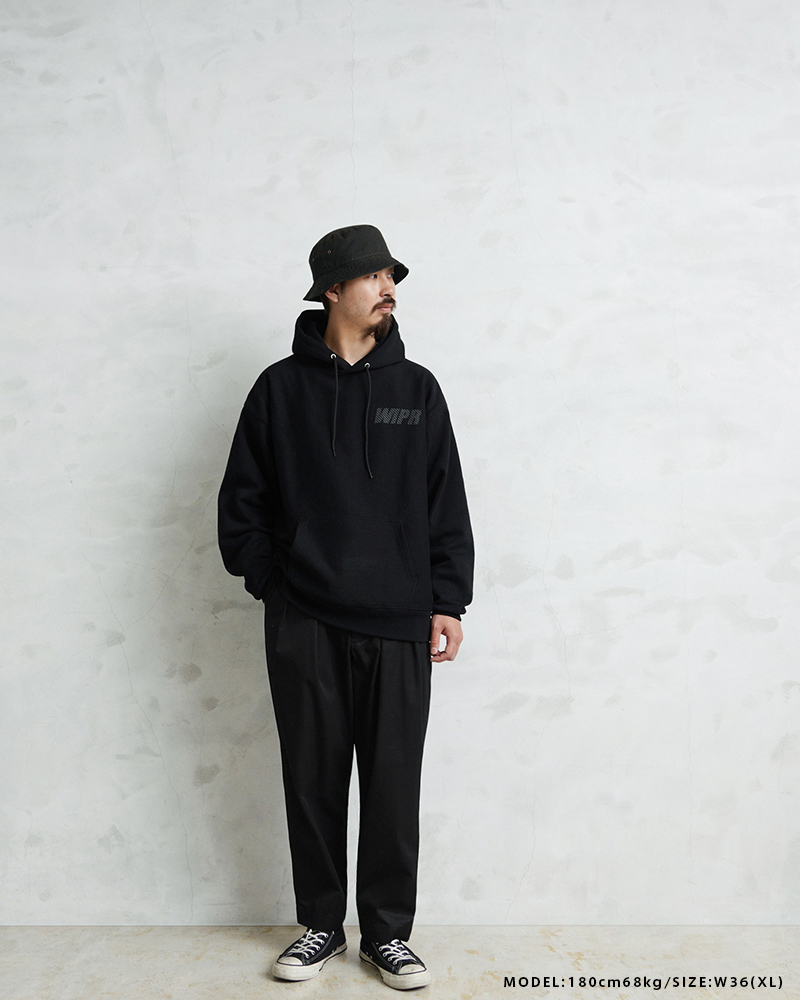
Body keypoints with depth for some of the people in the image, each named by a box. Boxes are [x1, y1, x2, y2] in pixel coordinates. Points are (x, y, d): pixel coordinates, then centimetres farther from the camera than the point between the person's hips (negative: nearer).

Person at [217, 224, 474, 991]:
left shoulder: (416, 388, 7)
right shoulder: (280, 388, 4)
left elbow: (446, 504, 6)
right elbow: (242, 499, 7)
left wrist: (448, 602, 1)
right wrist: (270, 581, 0)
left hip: (400, 625, 1)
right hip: (304, 626, 0)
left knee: (394, 785, 6)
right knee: (312, 781, 10)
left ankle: (387, 933, 23)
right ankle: (321, 926, 28)